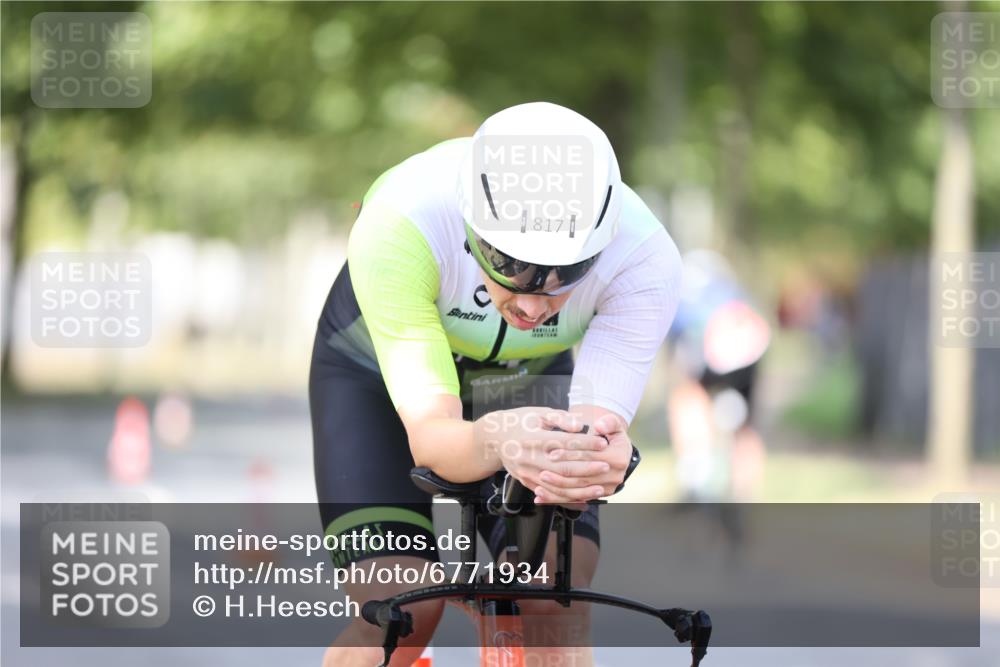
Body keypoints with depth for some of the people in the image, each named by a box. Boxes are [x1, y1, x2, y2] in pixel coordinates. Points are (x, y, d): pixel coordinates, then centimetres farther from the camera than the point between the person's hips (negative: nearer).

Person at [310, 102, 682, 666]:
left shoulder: (644, 258, -35)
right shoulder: (399, 226, -41)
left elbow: (600, 422, -37)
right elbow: (429, 437, -43)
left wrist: (604, 461, -62)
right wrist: (499, 440, -66)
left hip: (530, 380, 2)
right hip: (378, 370, -2)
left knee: (557, 603, -20)